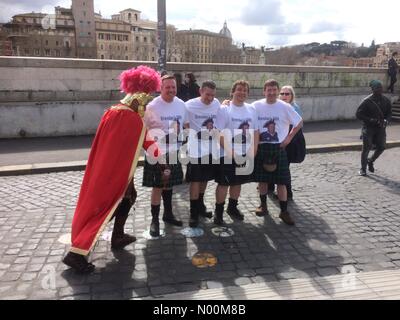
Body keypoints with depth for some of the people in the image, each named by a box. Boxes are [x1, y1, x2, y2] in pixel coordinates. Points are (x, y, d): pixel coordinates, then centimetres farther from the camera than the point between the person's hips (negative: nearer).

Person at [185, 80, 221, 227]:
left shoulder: (217, 104, 0)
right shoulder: (190, 105, -13)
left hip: (212, 148, 5)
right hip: (196, 149, -4)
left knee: (205, 179, 16)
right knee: (195, 180, -3)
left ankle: (200, 205, 34)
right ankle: (194, 213, 7)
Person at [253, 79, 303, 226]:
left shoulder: (285, 107, -4)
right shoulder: (256, 106, -1)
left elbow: (299, 123, 6)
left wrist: (289, 137, -1)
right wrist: (255, 135, -5)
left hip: (278, 148, -1)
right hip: (261, 147, 1)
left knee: (281, 181, 0)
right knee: (262, 179, 11)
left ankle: (284, 211, 11)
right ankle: (263, 205, 29)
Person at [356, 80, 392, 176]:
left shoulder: (386, 101, 5)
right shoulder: (367, 101, -9)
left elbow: (389, 114, 12)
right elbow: (358, 114, -8)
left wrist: (386, 120, -11)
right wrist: (370, 120, -18)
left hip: (380, 128, 4)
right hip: (368, 127, -4)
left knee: (381, 147, 0)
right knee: (366, 148, -3)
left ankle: (370, 161, 28)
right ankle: (363, 169, 11)